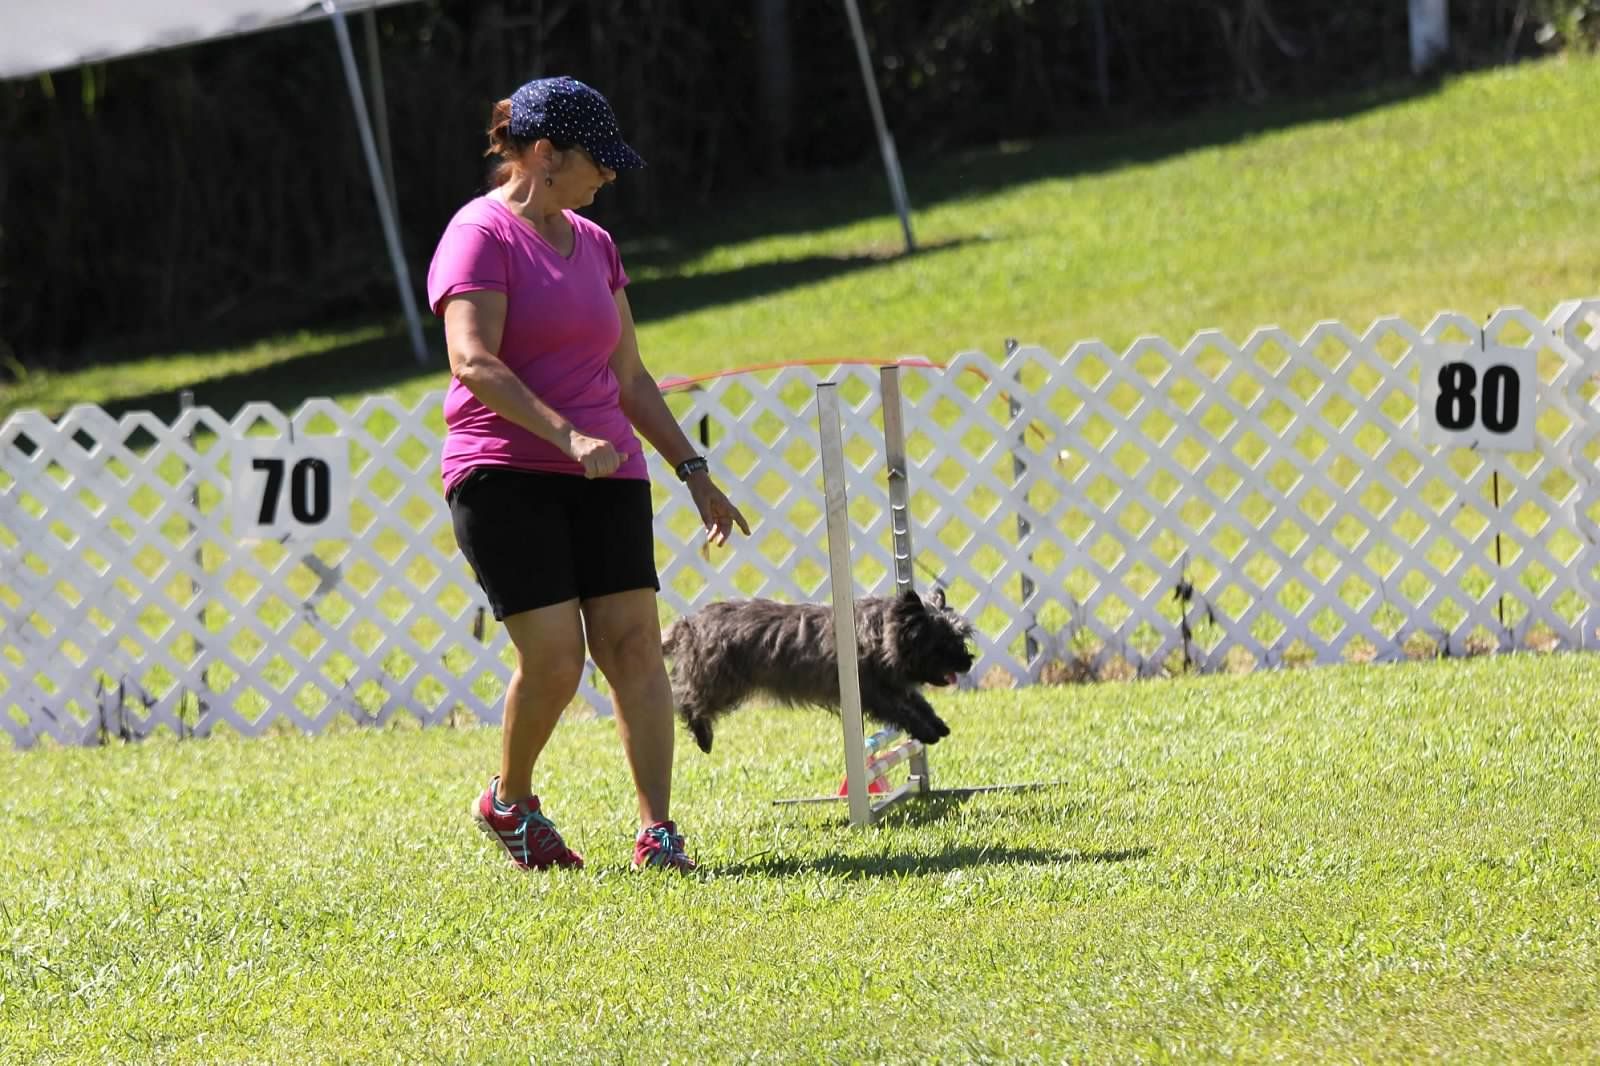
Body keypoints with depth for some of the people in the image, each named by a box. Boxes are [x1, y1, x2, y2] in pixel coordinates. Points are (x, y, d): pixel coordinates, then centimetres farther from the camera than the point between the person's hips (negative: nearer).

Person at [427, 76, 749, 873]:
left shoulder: (593, 245, 18)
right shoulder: (483, 234, -6)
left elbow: (629, 377, 23)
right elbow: (473, 363, -19)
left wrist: (692, 470, 16)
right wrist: (566, 435, -29)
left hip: (605, 478, 7)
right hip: (505, 474, -7)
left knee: (633, 642, -8)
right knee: (554, 657, -13)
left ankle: (657, 832, -12)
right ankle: (508, 803, 13)